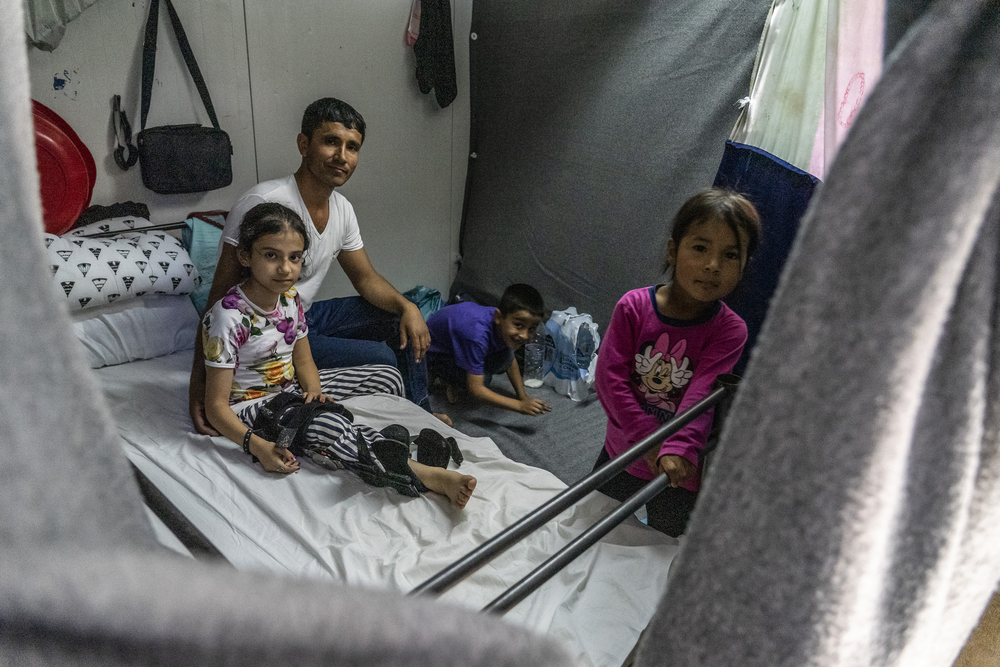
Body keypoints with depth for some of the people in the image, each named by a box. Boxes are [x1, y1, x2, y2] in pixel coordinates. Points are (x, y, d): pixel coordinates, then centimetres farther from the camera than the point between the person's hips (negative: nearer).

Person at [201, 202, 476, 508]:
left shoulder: (290, 298, -3)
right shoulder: (228, 317, -25)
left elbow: (303, 360, 9)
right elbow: (216, 405, -23)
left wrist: (314, 390, -14)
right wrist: (257, 446, -37)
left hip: (292, 388, 9)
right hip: (250, 405, -8)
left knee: (389, 377, 3)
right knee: (328, 425, -39)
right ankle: (423, 474, -41)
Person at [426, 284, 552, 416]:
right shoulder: (478, 335, -45)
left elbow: (510, 362, 1)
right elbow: (476, 389, -38)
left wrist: (523, 397, -7)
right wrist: (520, 406, -38)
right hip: (434, 352, -7)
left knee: (505, 358, -17)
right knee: (482, 379, -28)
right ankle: (444, 376, 3)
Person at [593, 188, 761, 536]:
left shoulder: (730, 330, -16)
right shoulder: (634, 306, -15)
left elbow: (702, 396, -27)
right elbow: (609, 377, -19)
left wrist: (678, 450, -43)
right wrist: (649, 441, -26)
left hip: (679, 472, -1)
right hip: (621, 455, 2)